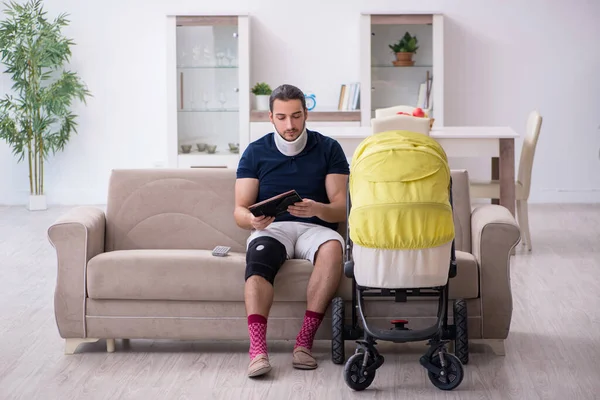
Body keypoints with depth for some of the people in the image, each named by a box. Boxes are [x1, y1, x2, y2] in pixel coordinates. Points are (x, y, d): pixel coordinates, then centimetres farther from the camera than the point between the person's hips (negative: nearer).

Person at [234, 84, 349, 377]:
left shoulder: (328, 149, 7)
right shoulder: (256, 152, 9)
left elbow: (342, 208, 0)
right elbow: (240, 210, 4)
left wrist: (316, 209, -24)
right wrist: (252, 220, -22)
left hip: (315, 228, 0)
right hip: (271, 229, 0)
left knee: (333, 246, -36)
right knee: (259, 256, -36)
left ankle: (304, 341, -35)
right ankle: (257, 349, -50)